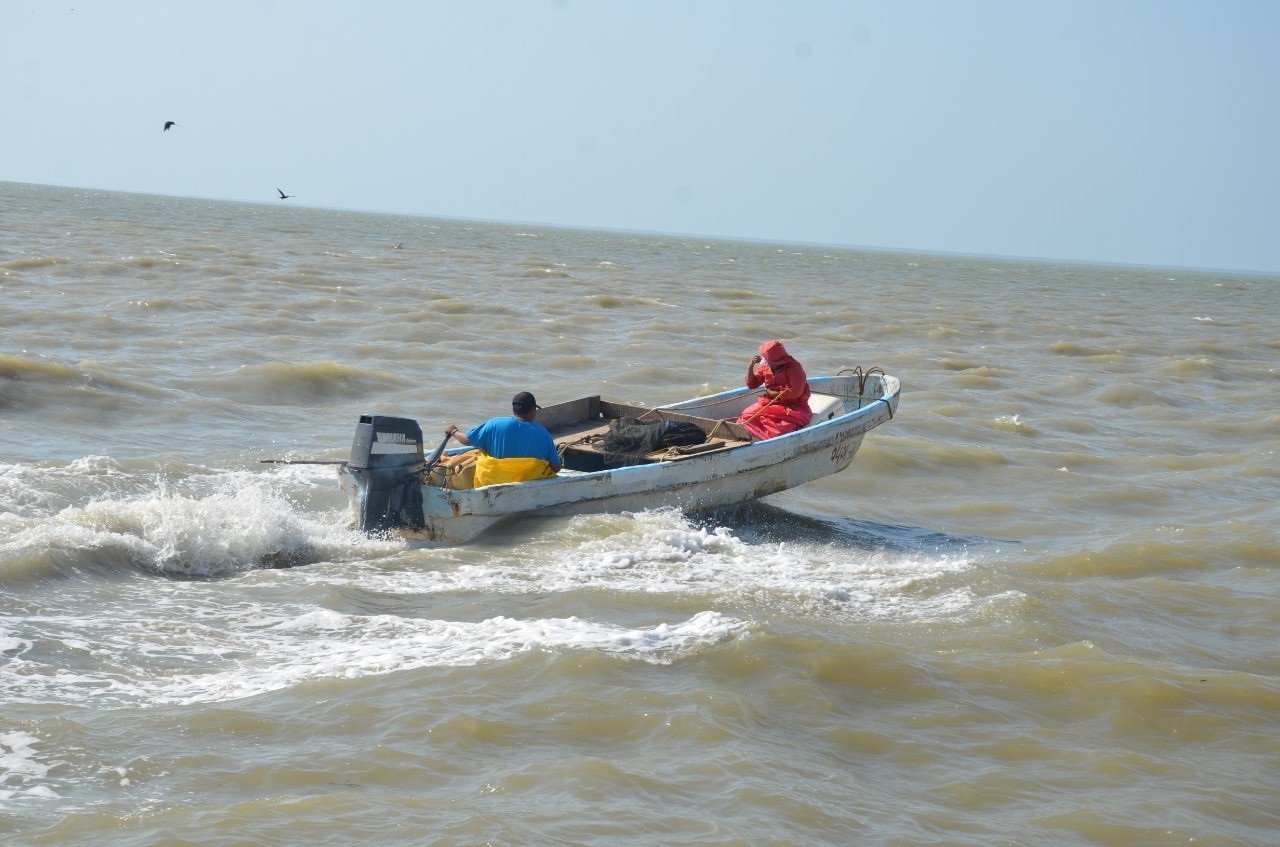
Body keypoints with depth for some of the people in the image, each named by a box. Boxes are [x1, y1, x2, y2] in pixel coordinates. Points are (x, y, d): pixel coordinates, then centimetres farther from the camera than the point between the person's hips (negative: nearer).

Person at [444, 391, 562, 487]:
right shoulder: (544, 435, -10)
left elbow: (467, 440, -2)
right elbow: (556, 468, -5)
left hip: (494, 483, 0)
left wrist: (454, 431, 20)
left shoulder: (495, 424, -11)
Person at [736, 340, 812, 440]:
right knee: (747, 417, -17)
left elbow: (796, 392, -21)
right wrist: (750, 366, -3)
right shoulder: (765, 367, 5)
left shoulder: (794, 367, -13)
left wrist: (773, 393, -12)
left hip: (793, 405, -6)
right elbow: (752, 384, 14)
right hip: (770, 403, 6)